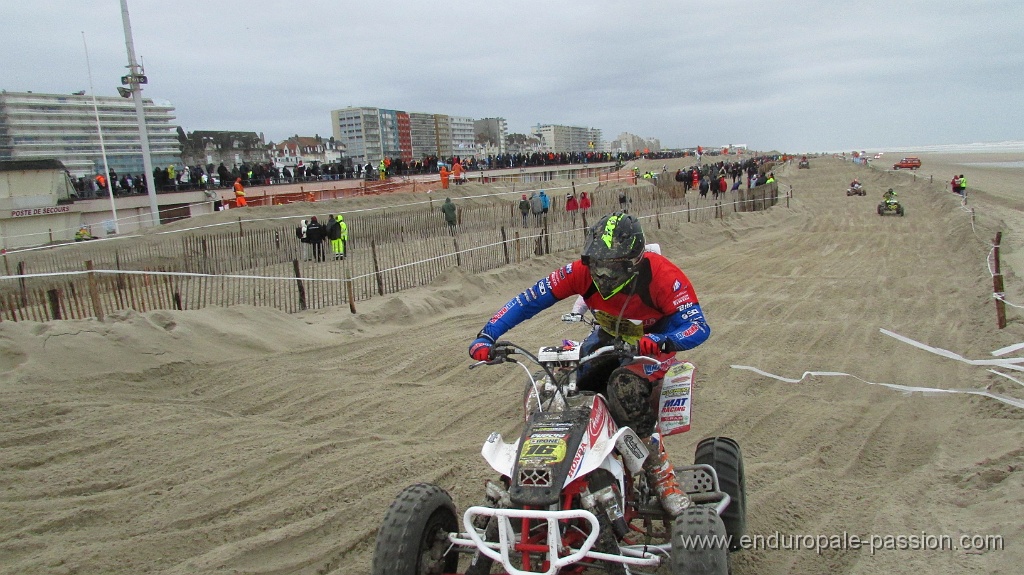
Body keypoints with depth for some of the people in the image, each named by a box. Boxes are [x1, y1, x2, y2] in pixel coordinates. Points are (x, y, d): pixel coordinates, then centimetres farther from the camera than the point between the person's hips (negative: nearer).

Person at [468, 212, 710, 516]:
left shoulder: (662, 275, -31)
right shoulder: (582, 272, -23)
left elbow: (699, 327, -34)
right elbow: (527, 300, -22)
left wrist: (660, 341, -55)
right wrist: (486, 336, -32)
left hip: (652, 344, -4)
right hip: (608, 337, 4)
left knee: (625, 388, -37)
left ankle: (661, 471, -18)